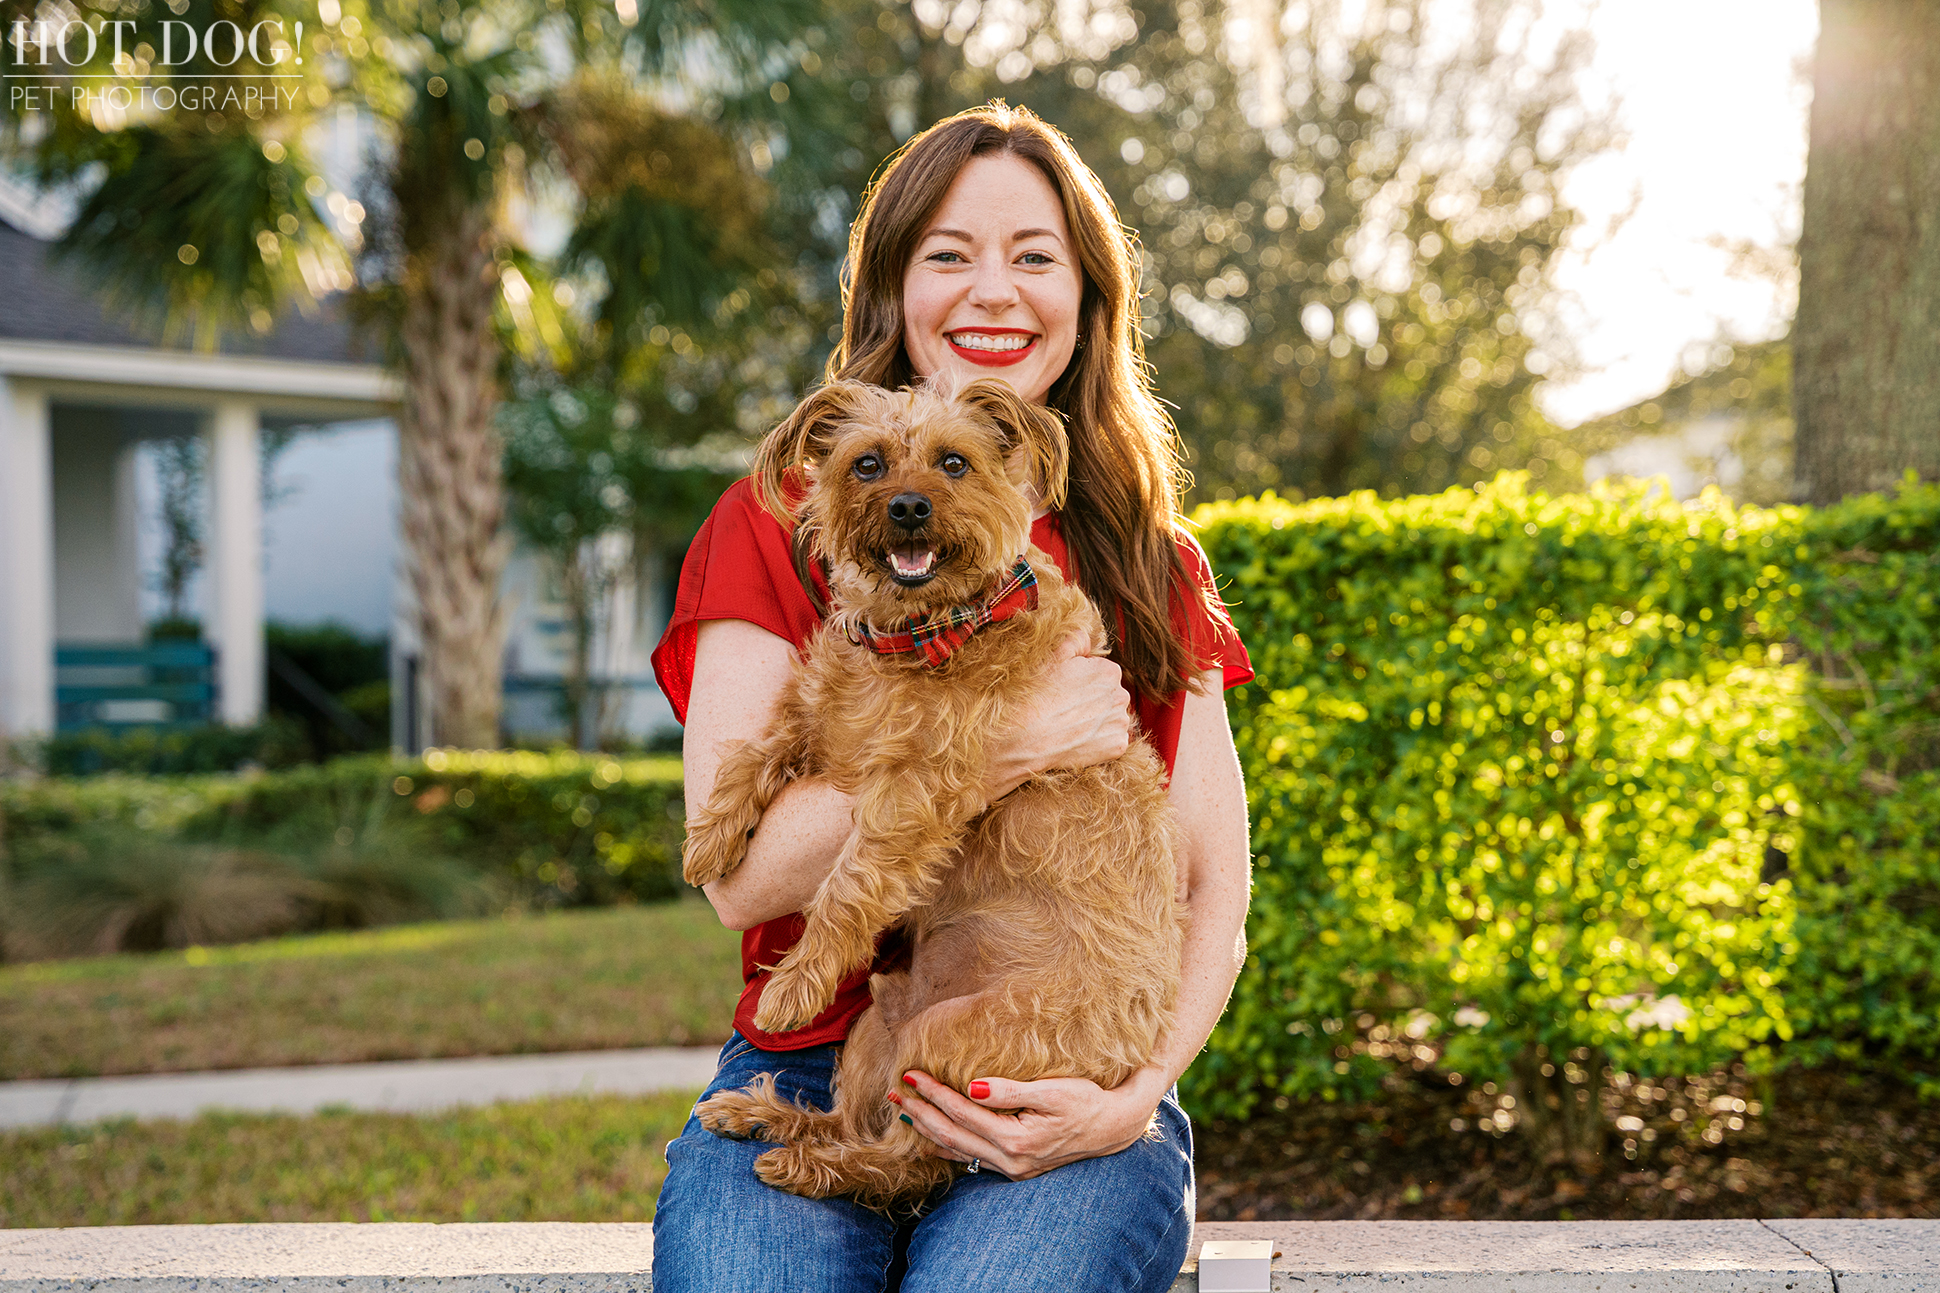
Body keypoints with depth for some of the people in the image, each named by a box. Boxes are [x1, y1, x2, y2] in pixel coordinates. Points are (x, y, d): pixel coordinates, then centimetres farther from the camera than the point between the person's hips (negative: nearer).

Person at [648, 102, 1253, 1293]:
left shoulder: (1154, 568, 13)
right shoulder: (776, 530, 6)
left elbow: (1217, 891, 8)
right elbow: (739, 874, -5)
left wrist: (1133, 1095, -10)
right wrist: (1004, 750, -12)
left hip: (1061, 1101, 1)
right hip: (809, 1073, -1)